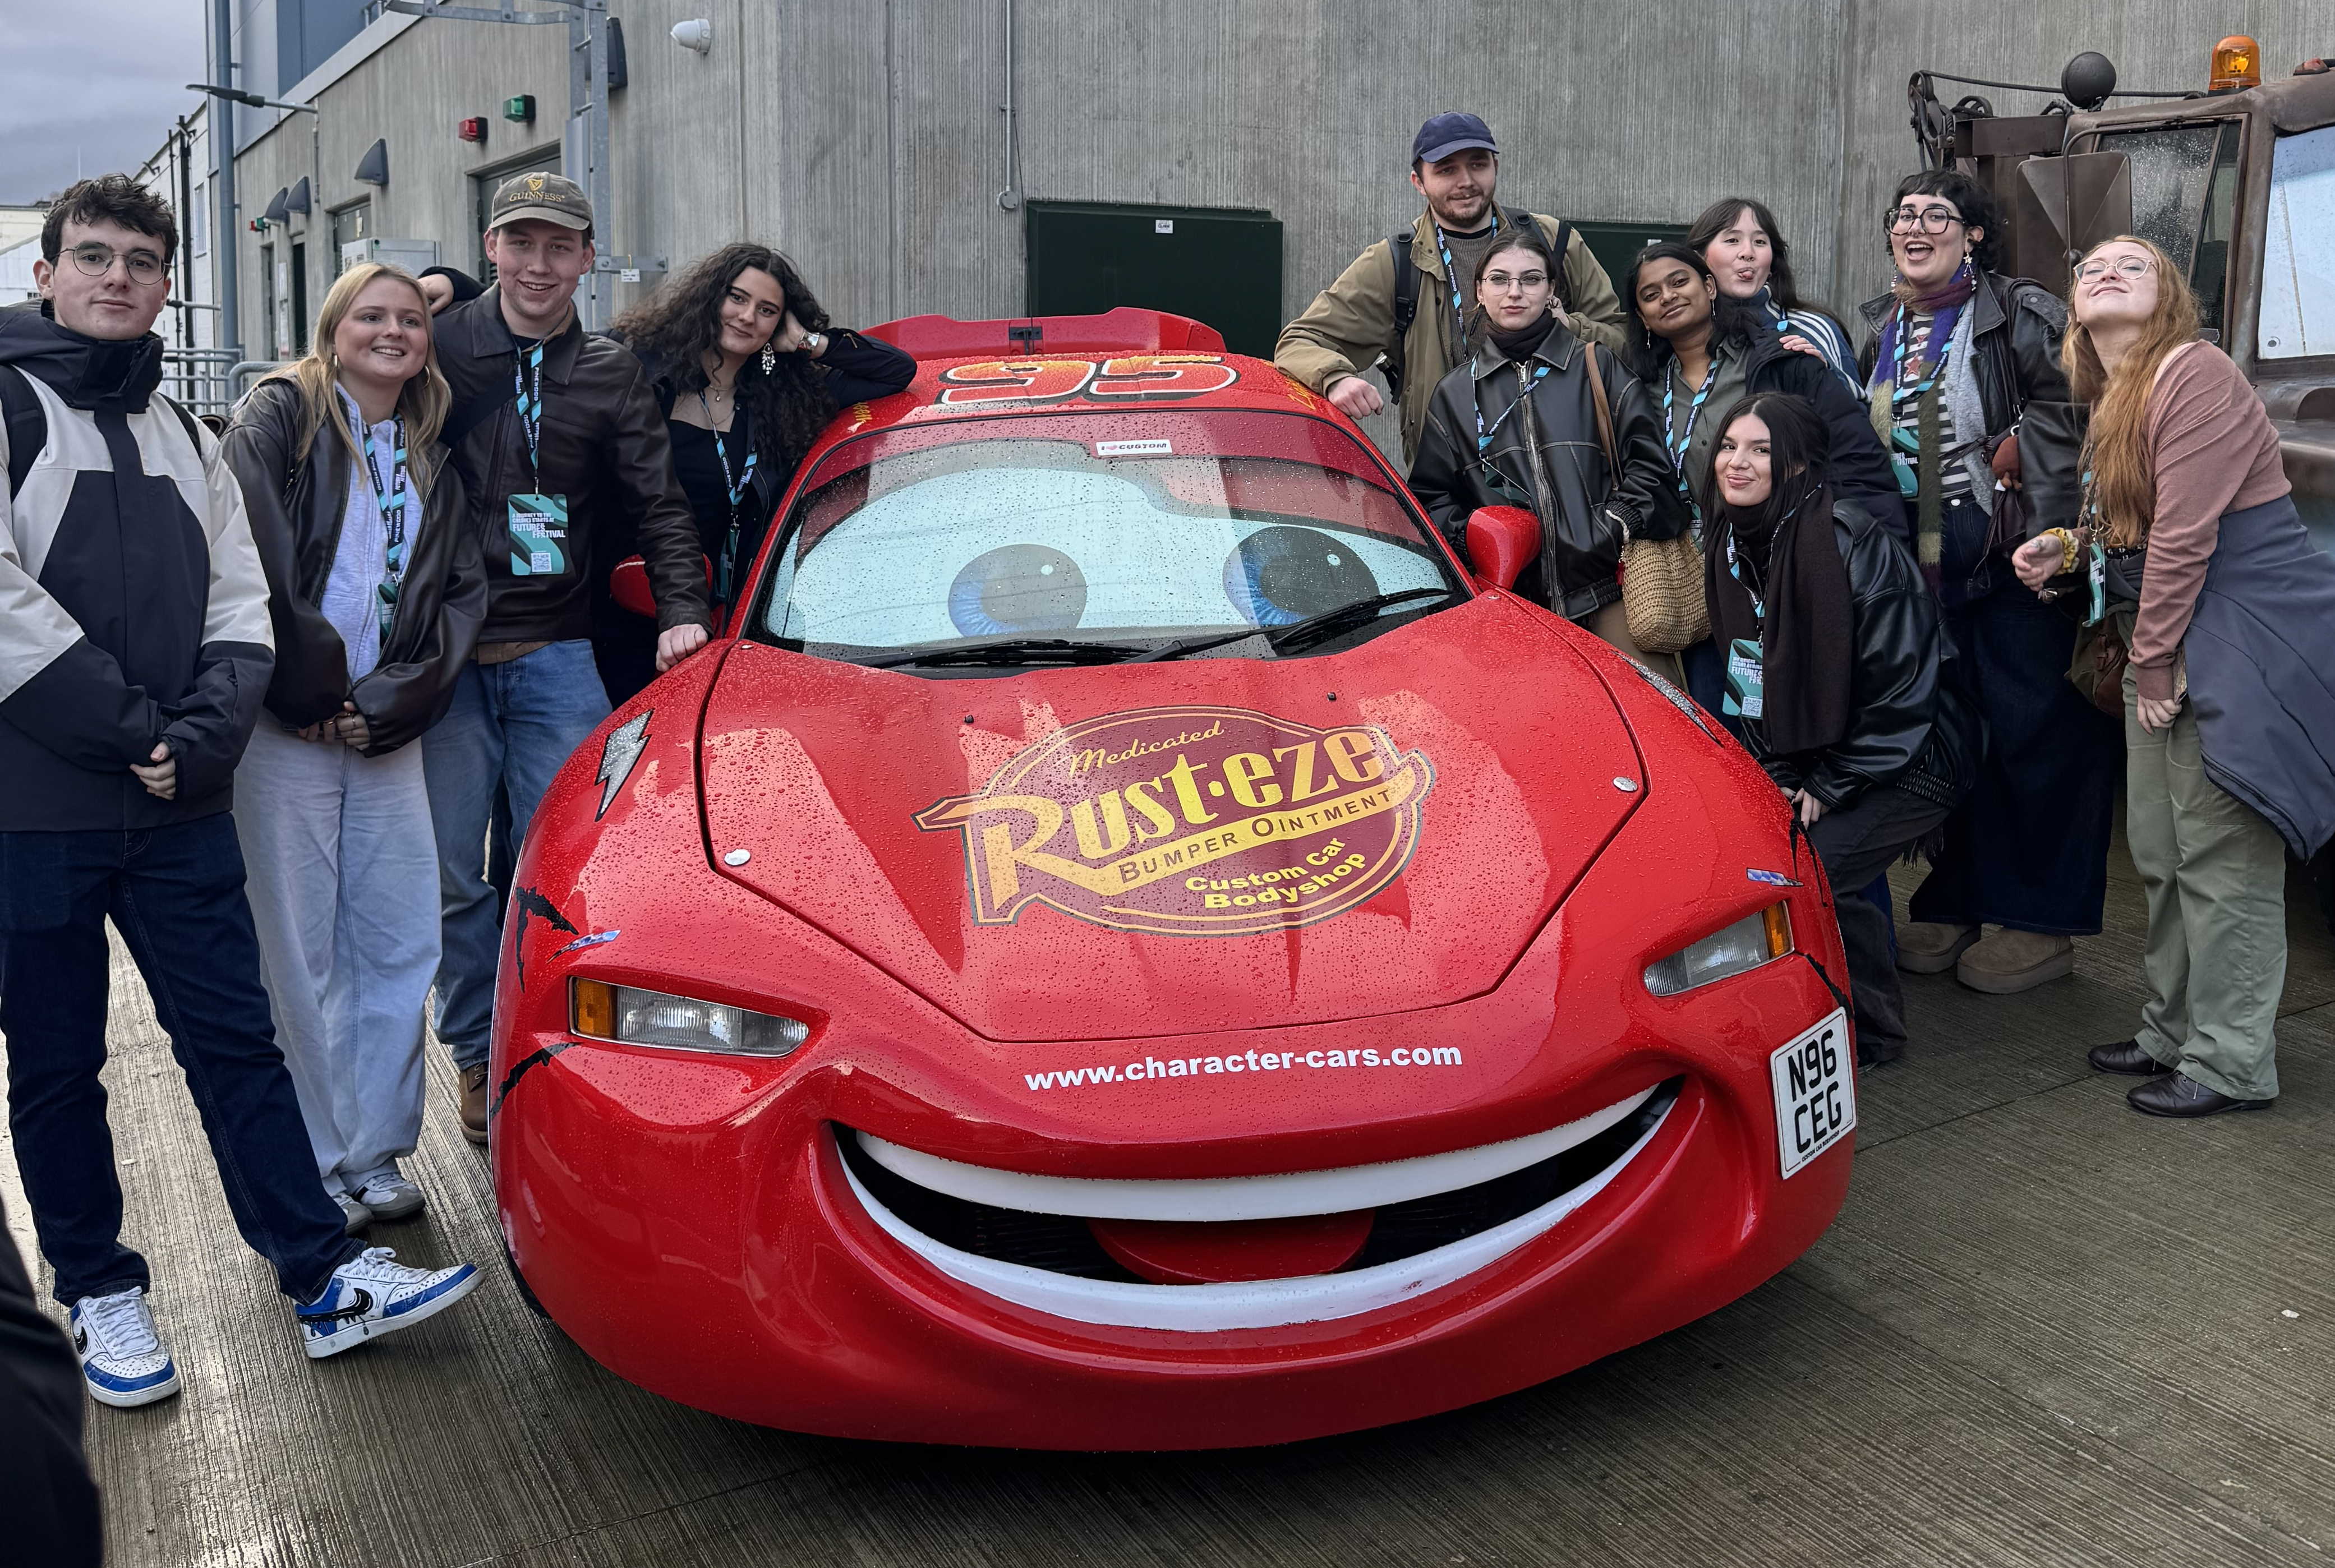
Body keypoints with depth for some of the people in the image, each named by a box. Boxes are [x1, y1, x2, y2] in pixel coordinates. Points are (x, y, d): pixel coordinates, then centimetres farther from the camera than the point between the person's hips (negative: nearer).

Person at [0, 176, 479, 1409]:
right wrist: (135, 730, -15)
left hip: (182, 805, 5)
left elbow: (239, 601, 10)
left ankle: (324, 1282, 12)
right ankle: (99, 1295, 23)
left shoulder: (181, 437, 15)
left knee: (235, 1041, 7)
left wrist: (208, 731, -7)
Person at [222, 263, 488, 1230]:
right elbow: (256, 561, -13)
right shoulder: (280, 417, 1)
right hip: (285, 728, -5)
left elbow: (464, 591, 7)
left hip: (388, 734, 5)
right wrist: (310, 695, -14)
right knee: (302, 956, 0)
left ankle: (374, 1153, 17)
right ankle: (321, 1166, 11)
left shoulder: (429, 457, 15)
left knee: (402, 947, 5)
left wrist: (389, 700, -6)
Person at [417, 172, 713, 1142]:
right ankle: (480, 1056, 16)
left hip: (557, 654, 1)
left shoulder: (612, 377, 9)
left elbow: (659, 506, 8)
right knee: (454, 875, 3)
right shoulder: (439, 344, 3)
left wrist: (681, 610, -3)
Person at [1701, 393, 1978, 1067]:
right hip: (1809, 760, 8)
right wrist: (1780, 778, -1)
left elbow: (1901, 684, -21)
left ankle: (1870, 1032, 0)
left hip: (1910, 763, -8)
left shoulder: (1854, 542, -22)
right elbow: (1751, 688, 11)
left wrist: (1830, 788, -17)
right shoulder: (1733, 548, 3)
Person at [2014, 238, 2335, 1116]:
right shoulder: (2112, 400, 16)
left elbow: (2185, 534, -18)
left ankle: (2230, 1065, 4)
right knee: (2160, 855, 14)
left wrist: (2154, 662, -14)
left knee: (2223, 861, -6)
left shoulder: (2193, 372, -13)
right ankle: (2173, 1033, 27)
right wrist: (2064, 552, 5)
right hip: (2165, 646, 10)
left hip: (2241, 639, -10)